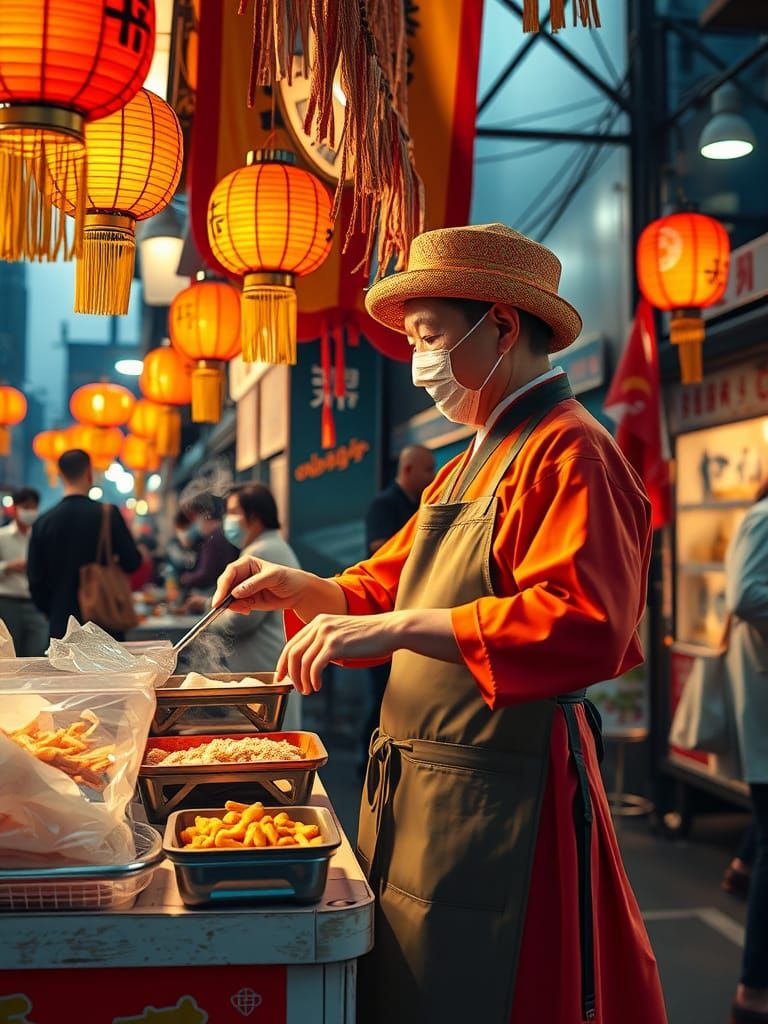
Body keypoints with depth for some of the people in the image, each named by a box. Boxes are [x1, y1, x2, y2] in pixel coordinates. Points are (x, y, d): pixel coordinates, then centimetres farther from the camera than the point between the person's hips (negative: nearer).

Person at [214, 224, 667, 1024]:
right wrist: (299, 589, 2)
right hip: (416, 794, 9)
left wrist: (394, 627, -28)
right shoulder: (468, 469, 18)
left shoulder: (571, 452, -13)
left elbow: (585, 624, -27)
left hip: (497, 801, -9)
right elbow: (386, 586, 21)